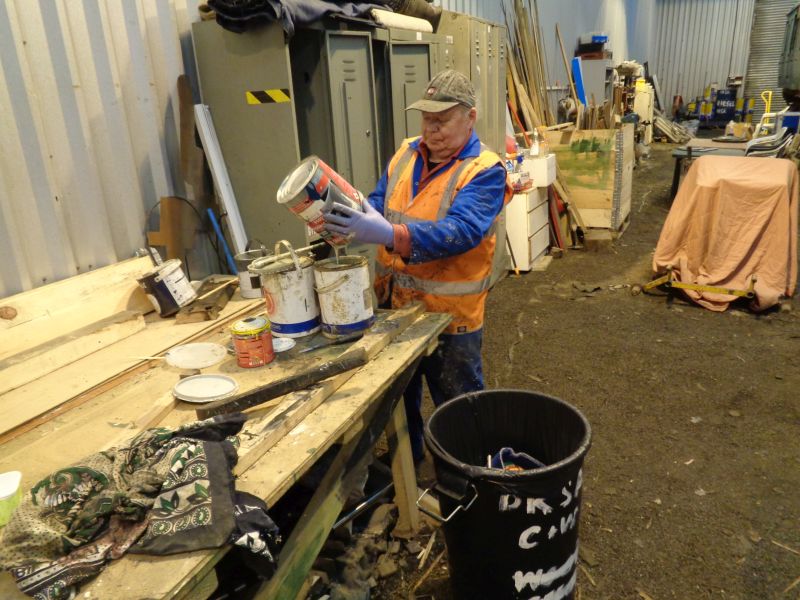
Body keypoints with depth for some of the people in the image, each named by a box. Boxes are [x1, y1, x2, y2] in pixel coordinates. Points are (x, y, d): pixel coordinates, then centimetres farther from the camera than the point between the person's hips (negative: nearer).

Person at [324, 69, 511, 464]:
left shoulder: (485, 171, -15)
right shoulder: (406, 154, 5)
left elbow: (461, 231, -29)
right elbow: (378, 204, 3)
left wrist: (388, 235, -42)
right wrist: (349, 216, -21)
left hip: (450, 313, -6)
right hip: (392, 302, 6)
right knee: (396, 392, 24)